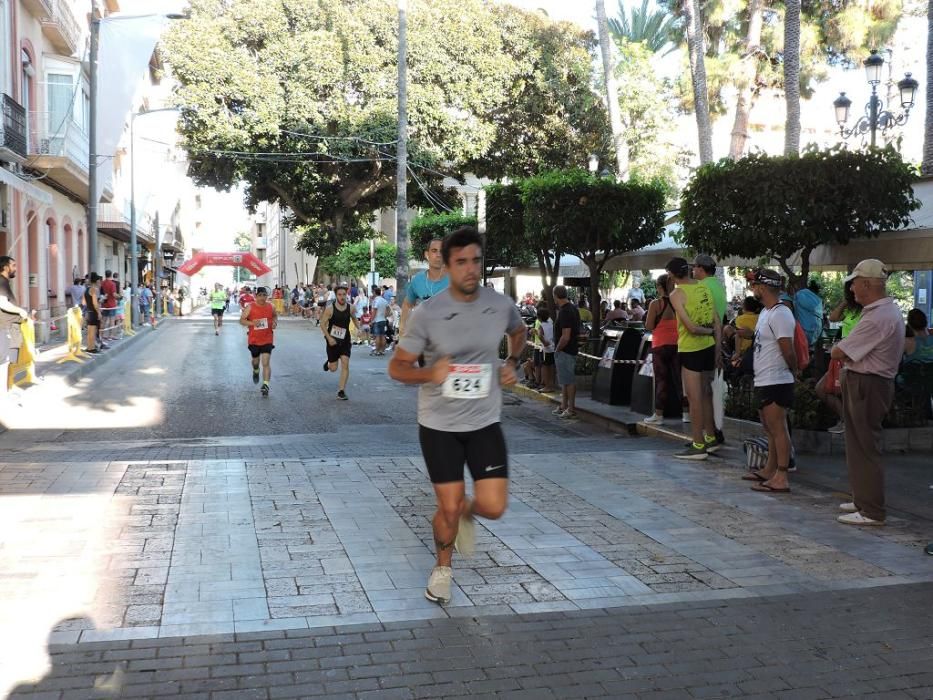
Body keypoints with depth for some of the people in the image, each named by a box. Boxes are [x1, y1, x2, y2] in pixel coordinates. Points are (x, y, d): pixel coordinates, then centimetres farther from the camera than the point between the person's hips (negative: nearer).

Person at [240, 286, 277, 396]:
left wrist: (275, 322, -5)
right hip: (254, 340, 0)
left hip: (267, 340, 0)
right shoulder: (250, 307, -10)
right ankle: (256, 372, 55)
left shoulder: (271, 307, -2)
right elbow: (241, 320, -9)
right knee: (255, 360, 20)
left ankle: (265, 385, -13)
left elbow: (275, 316, 17)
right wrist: (252, 323, -26)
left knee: (266, 362, -11)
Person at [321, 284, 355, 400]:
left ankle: (341, 391, -1)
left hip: (345, 341, 2)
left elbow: (354, 319, 17)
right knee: (333, 368, 5)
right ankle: (328, 363, 44)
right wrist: (329, 338, -17)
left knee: (345, 364, -10)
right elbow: (323, 324, -8)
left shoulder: (350, 308, -3)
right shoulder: (330, 308, -12)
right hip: (333, 341, -2)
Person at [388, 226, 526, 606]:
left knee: (493, 506, -5)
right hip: (438, 423, -2)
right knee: (448, 507, 4)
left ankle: (467, 511, 33)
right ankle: (443, 567, 34)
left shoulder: (501, 305, -6)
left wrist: (512, 362, 1)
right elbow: (397, 366, -7)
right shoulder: (426, 313, -15)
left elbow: (519, 331, 19)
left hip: (485, 421, 2)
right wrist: (429, 373, -27)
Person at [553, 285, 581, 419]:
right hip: (571, 349, 10)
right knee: (565, 379, 16)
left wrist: (557, 349, -12)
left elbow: (565, 337, -25)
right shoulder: (573, 308, 10)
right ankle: (564, 406, 25)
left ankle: (571, 409, 5)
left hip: (565, 351, -10)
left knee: (568, 380, -2)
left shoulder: (565, 312, -21)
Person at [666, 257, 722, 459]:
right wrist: (717, 350, 13)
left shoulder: (677, 294, -13)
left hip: (690, 350, -7)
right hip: (709, 347, 7)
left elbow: (691, 327, -19)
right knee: (704, 395, 19)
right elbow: (718, 322, 7)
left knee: (694, 399, -1)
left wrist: (707, 331, -1)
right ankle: (711, 438, 28)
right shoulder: (704, 288, 5)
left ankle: (698, 446, 4)